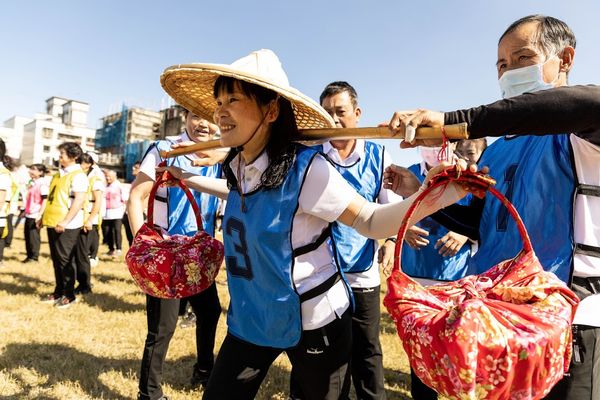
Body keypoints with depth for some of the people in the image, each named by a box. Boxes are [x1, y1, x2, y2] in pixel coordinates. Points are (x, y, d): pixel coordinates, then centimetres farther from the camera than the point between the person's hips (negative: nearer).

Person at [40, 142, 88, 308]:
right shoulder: (59, 174, 17)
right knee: (56, 259, 14)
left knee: (66, 260, -1)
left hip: (67, 226, -8)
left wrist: (65, 221, -23)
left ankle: (69, 295, 10)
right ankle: (58, 291, 25)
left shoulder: (78, 175, -11)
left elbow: (79, 200, -21)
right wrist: (44, 217, 19)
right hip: (53, 223, 8)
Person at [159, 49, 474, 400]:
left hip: (312, 321, -6)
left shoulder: (305, 168, -24)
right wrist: (188, 179, 24)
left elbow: (371, 222, -18)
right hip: (251, 318, 6)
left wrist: (441, 194, -34)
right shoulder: (239, 166, -2)